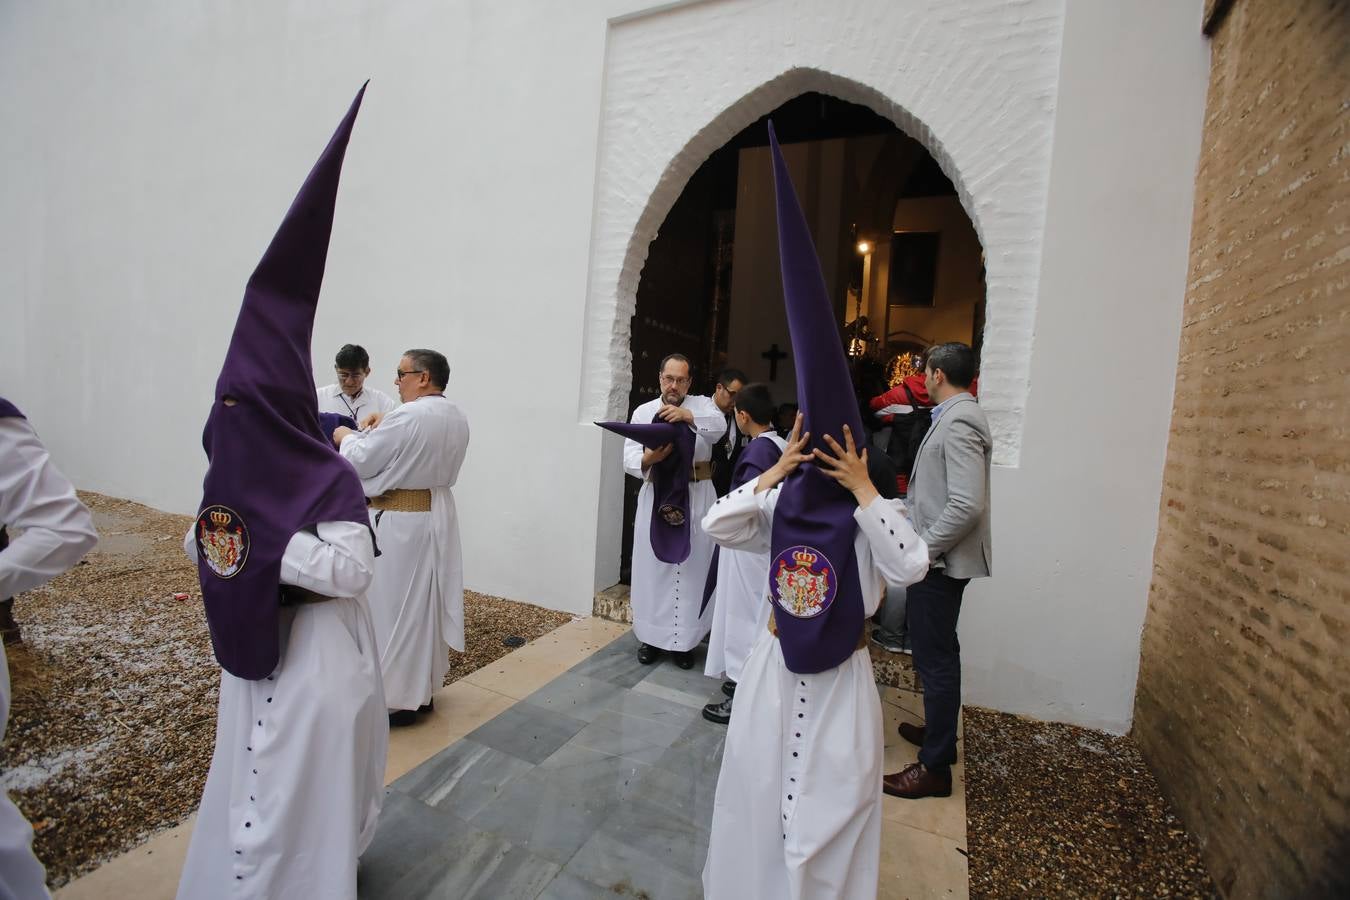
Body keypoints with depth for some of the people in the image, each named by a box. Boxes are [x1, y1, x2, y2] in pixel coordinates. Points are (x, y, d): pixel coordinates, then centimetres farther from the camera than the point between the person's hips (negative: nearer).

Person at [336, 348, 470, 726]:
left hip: (400, 523, -8)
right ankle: (423, 688, 31)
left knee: (395, 605, 5)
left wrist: (347, 437, 6)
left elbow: (359, 461, -13)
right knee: (428, 602, 17)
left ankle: (398, 699, 18)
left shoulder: (406, 417, -21)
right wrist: (386, 425, 9)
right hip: (438, 515, 8)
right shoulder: (456, 417, 5)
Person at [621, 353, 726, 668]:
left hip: (696, 497, 0)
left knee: (692, 566, 4)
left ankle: (684, 639, 16)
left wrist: (688, 416, -38)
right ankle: (651, 635, 18)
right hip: (656, 495, 1)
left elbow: (719, 425, -19)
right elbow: (630, 459, -3)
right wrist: (648, 459, -25)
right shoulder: (643, 412, 6)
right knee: (653, 566, 4)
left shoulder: (702, 405, 4)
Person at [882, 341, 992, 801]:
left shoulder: (957, 422, -19)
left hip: (940, 561, -10)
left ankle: (935, 767, 14)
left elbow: (968, 505, -27)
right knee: (938, 653, 22)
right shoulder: (958, 416, 12)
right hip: (941, 558, 10)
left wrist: (924, 550, -20)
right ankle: (938, 731, 40)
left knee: (935, 658, 0)